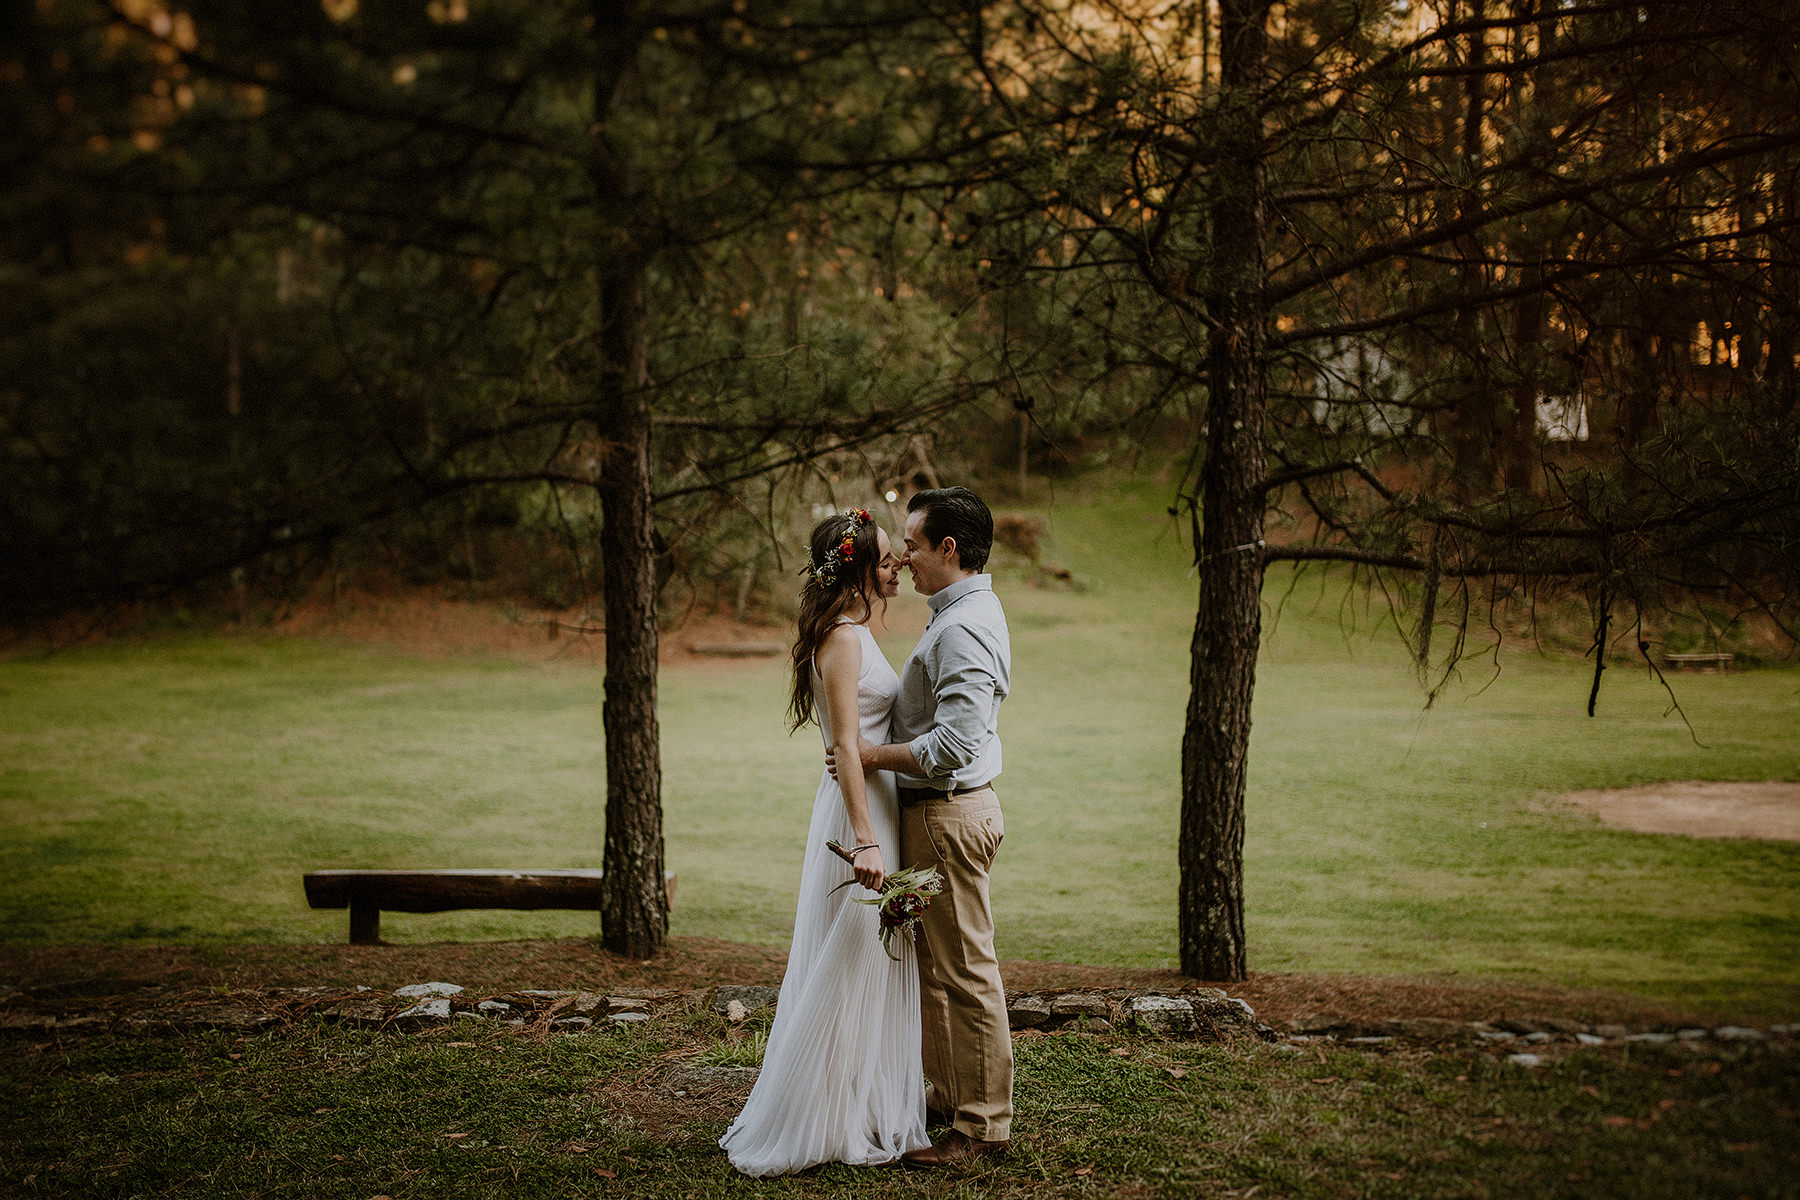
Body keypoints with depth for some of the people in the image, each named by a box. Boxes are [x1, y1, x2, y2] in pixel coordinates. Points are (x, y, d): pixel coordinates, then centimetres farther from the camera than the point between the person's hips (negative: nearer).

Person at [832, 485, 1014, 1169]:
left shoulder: (963, 629, -21)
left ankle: (982, 1125, 5)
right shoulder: (967, 613, 14)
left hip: (950, 815, -11)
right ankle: (947, 1095, 31)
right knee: (933, 964, 19)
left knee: (965, 971, -3)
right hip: (934, 810, 11)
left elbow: (954, 744, -27)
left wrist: (877, 756, -16)